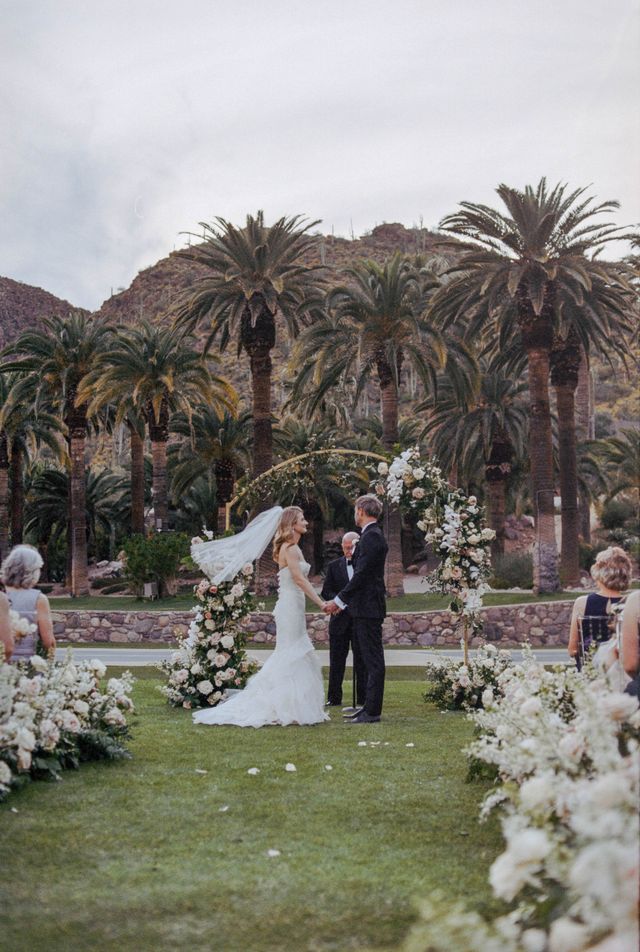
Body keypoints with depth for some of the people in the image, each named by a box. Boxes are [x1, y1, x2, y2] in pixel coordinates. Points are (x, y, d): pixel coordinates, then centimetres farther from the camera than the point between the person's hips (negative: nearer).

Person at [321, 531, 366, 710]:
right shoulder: (334, 566, 8)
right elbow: (326, 591, 3)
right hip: (340, 619, 2)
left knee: (361, 661, 2)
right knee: (336, 661, 7)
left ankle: (362, 700, 8)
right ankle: (334, 698, 16)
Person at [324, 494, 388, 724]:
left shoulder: (372, 536, -15)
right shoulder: (372, 535, 16)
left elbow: (361, 574, -20)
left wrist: (339, 600, -16)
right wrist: (344, 601, 18)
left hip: (368, 608, -10)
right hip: (365, 607, 10)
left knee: (373, 659, -6)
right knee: (370, 659, 13)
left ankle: (372, 711, -2)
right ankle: (370, 707, 20)